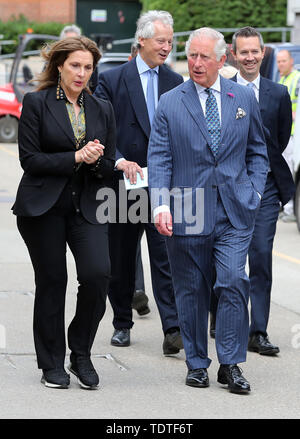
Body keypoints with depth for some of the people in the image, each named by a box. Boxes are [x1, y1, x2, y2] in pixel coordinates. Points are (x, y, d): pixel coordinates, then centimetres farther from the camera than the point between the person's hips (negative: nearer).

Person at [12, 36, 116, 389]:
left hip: (87, 207, 3)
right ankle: (52, 363, 16)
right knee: (51, 281, 2)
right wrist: (75, 158, -15)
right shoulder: (37, 103, 0)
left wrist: (97, 160, -10)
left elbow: (108, 167, 13)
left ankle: (81, 354, 3)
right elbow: (29, 159, -7)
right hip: (43, 207, -3)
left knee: (97, 273, -15)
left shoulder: (102, 109, 12)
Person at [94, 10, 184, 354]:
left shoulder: (176, 83, 8)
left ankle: (172, 328, -15)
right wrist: (119, 160, -21)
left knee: (166, 257, -10)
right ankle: (122, 324, 26)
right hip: (124, 183, -1)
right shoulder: (112, 80, -1)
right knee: (121, 261, 11)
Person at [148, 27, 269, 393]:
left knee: (233, 283, -11)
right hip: (187, 212, 0)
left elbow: (257, 152, 16)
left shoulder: (244, 98, 8)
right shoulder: (170, 103, 3)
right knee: (191, 291, 6)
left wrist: (253, 193, 3)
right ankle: (196, 363, 19)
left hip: (234, 212, 0)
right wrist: (161, 205, -15)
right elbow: (159, 158, -2)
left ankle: (230, 364, -1)